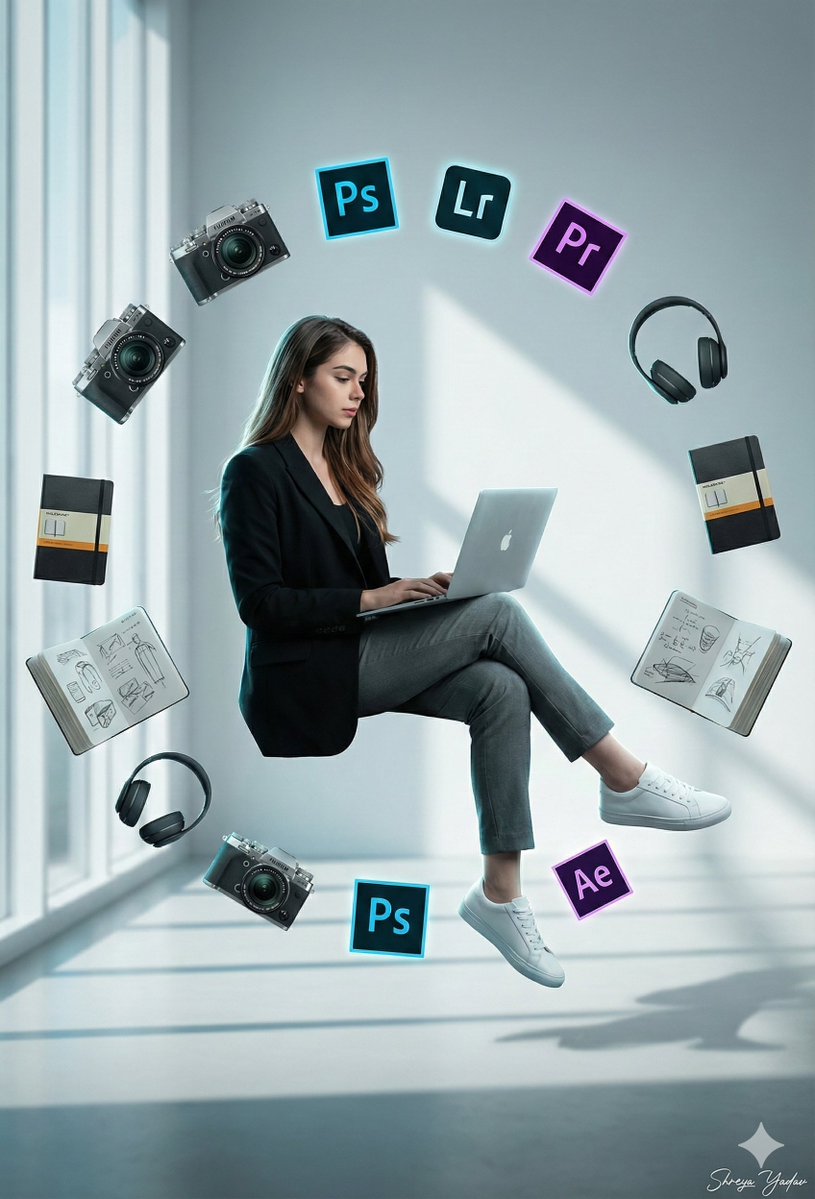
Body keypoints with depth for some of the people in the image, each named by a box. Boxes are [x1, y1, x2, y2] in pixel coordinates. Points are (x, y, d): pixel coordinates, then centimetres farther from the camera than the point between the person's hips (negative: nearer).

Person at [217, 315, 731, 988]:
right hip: (307, 675, -8)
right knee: (498, 613, -21)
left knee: (501, 690, -21)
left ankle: (502, 891, -22)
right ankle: (626, 782, -17)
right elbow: (259, 602, -15)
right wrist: (370, 598, -20)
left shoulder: (346, 469, 19)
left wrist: (420, 589, -1)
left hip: (365, 655, 8)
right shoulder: (256, 473, -6)